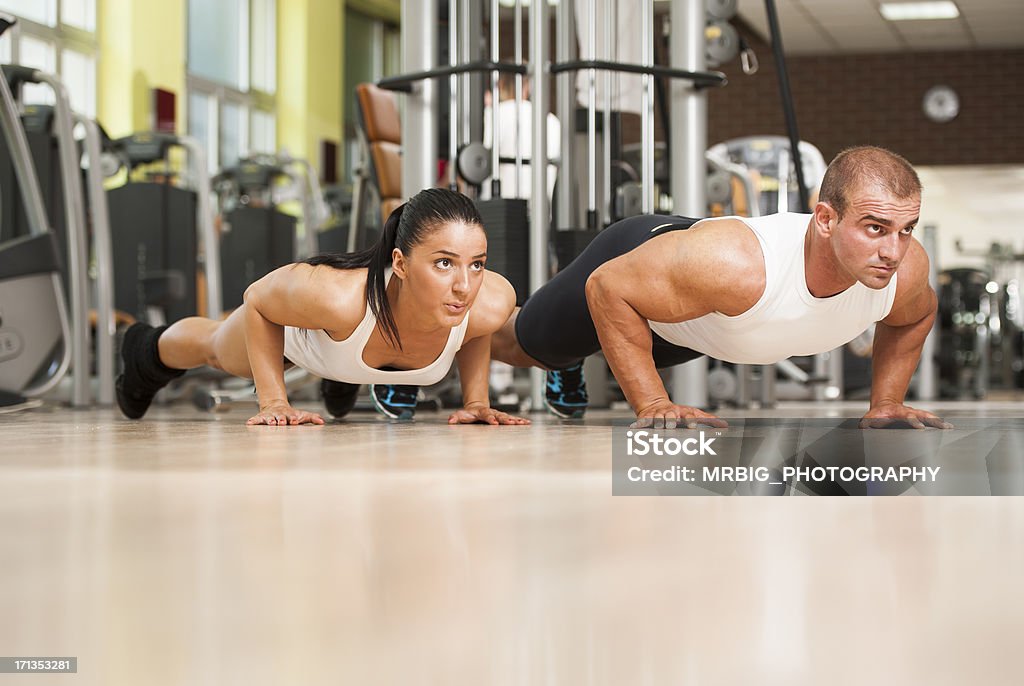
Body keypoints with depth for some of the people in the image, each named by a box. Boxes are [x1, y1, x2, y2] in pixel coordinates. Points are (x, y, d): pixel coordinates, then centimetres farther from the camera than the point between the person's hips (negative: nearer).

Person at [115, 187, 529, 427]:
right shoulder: (337, 298, -51)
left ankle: (343, 378, 76)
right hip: (297, 332, -1)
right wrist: (272, 401, -26)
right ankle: (147, 351, 68)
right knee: (214, 348, 35)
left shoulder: (489, 305, -43)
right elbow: (257, 300, -28)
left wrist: (475, 400, -16)